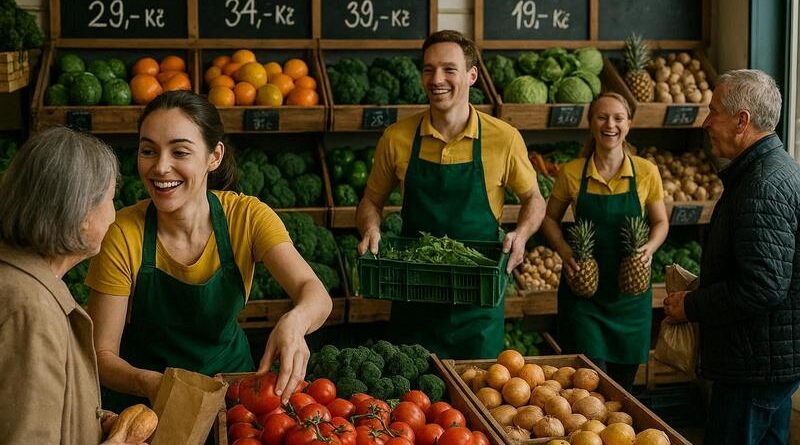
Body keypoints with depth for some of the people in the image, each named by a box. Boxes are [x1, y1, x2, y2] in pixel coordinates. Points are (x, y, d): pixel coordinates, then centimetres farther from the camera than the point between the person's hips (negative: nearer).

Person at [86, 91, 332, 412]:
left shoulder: (247, 216, -12)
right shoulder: (122, 236, -15)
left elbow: (316, 294, -23)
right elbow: (102, 355, -13)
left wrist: (295, 322, -47)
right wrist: (148, 383, -34)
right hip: (142, 398, -1)